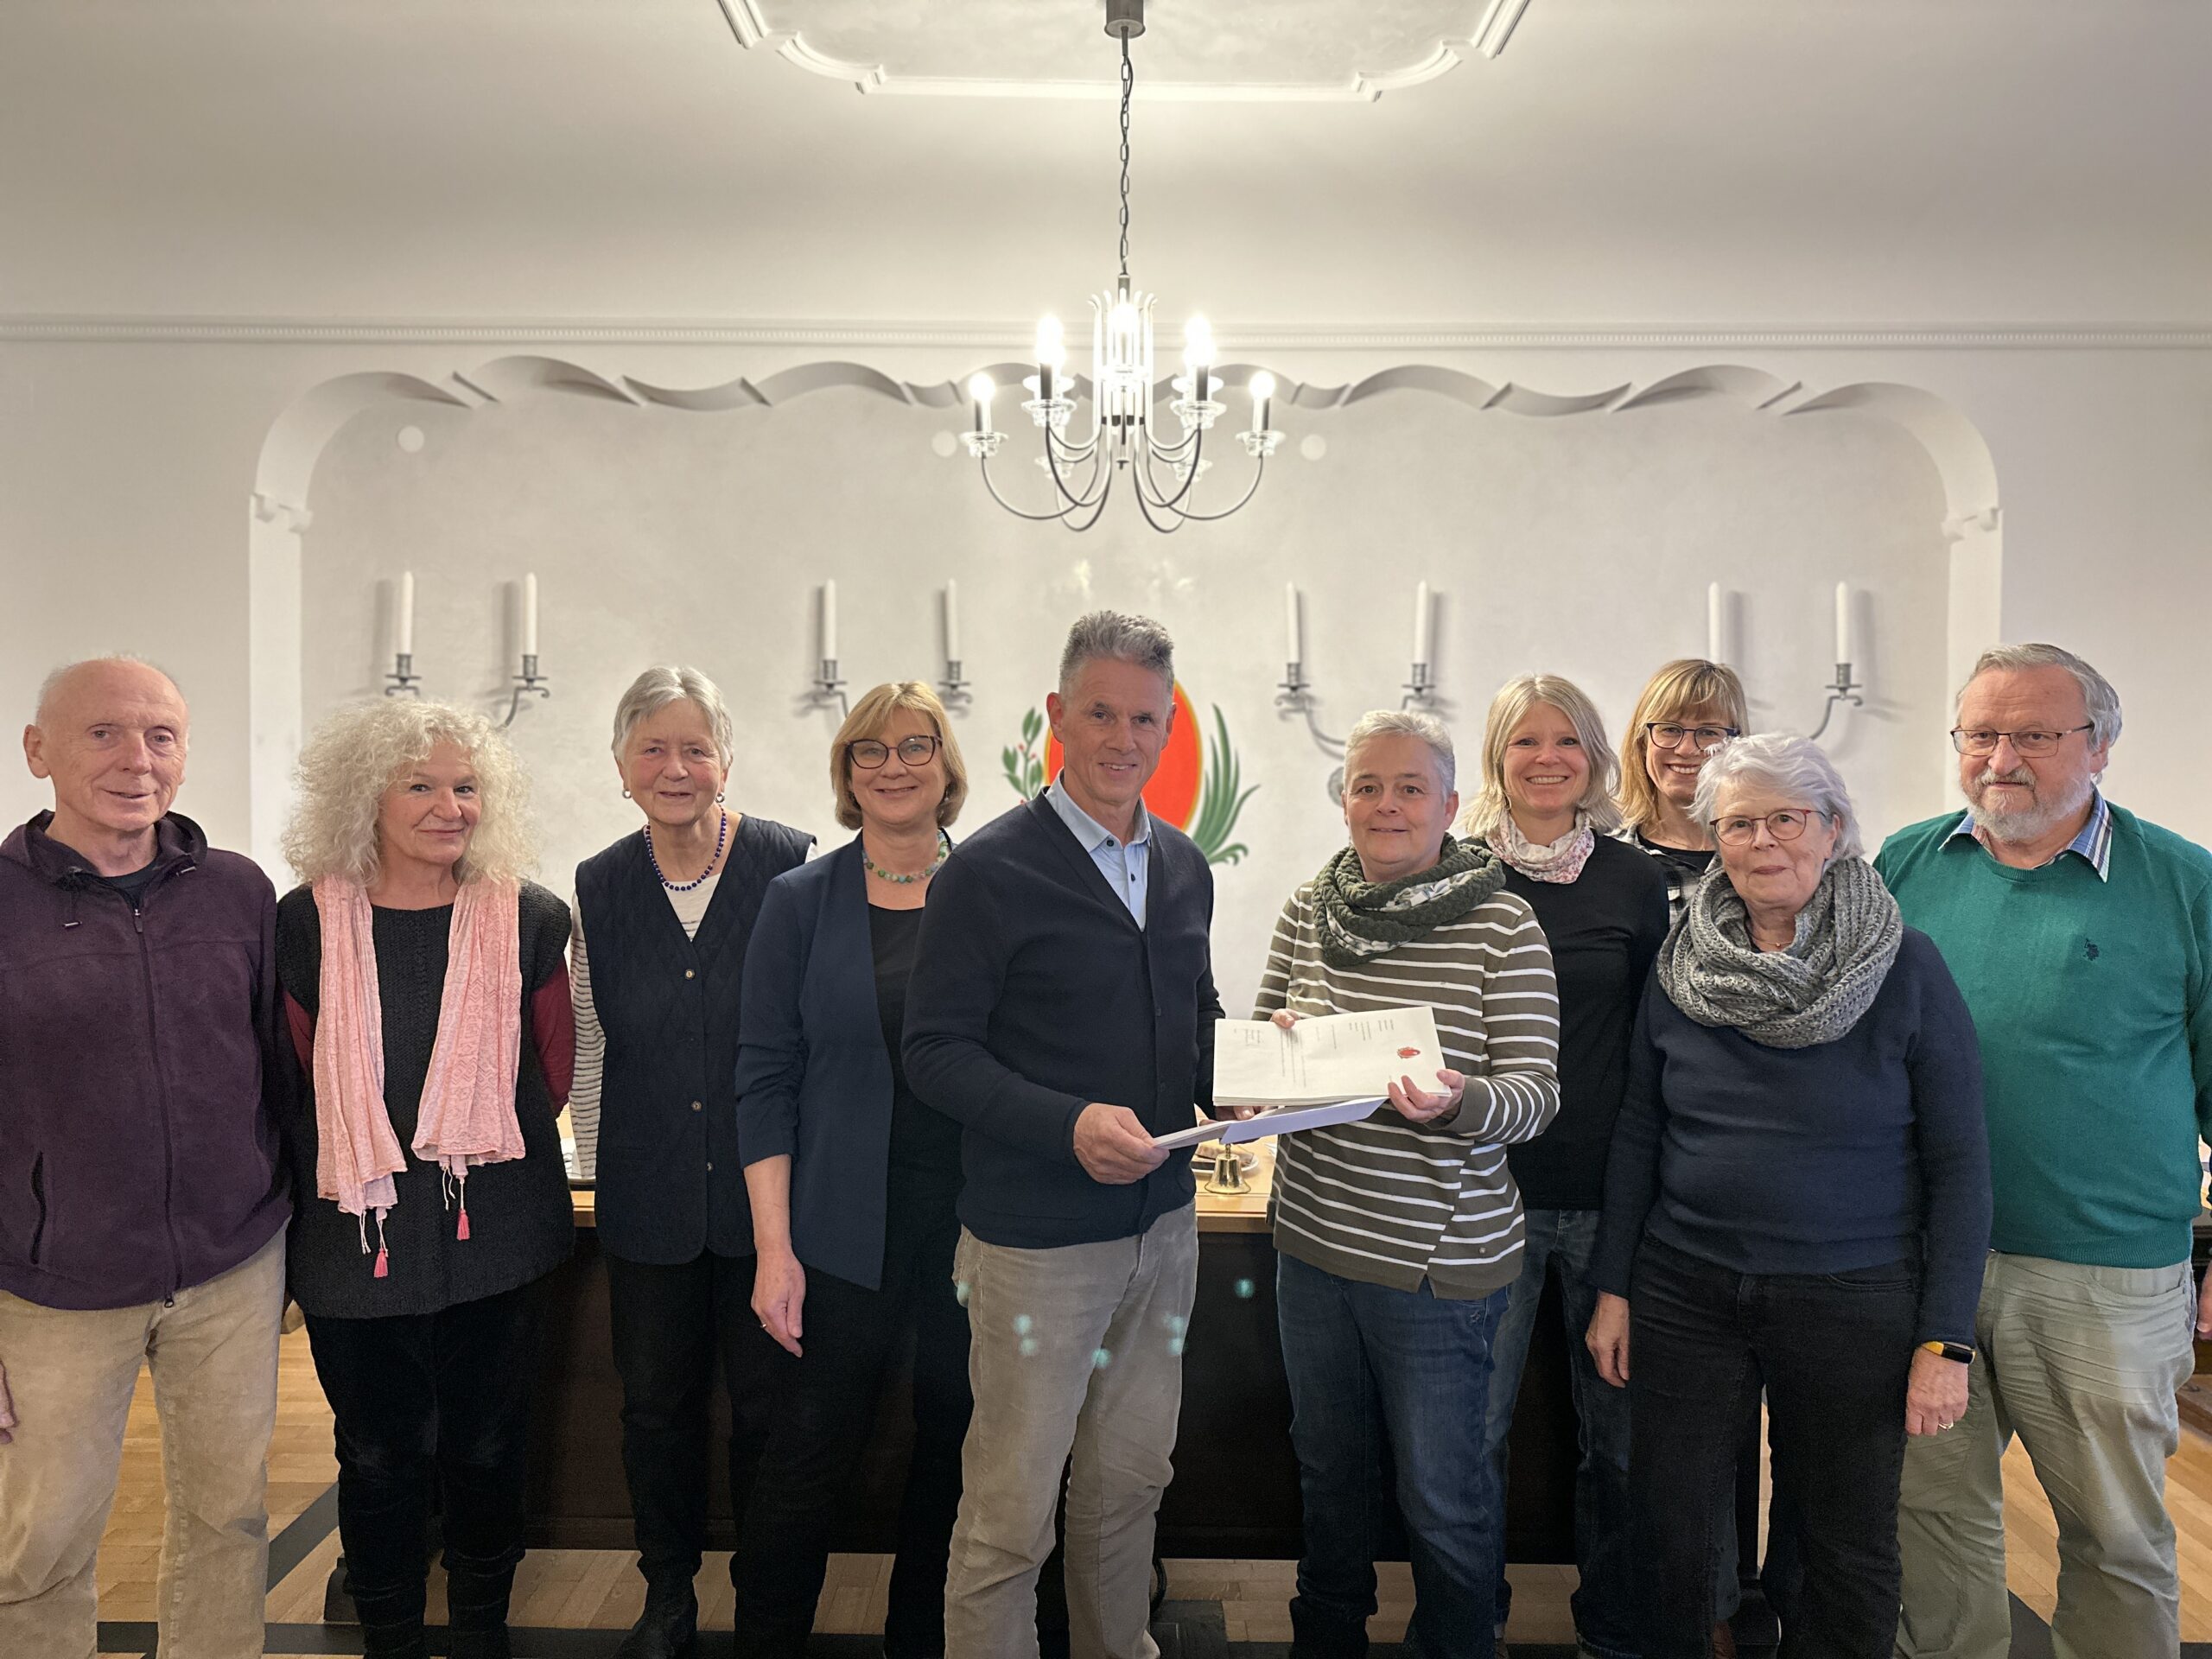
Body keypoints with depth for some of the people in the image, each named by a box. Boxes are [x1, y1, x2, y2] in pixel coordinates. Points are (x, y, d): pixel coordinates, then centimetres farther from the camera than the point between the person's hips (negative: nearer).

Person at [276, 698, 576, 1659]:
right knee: (380, 1453, 12)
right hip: (356, 1239, 0)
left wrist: (473, 1148, 5)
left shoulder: (529, 920, -1)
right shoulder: (308, 922, -2)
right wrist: (370, 1163, 3)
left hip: (497, 1230, 0)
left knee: (487, 1445, 13)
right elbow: (296, 1085, 5)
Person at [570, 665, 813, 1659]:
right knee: (657, 1406, 15)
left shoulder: (789, 866, -8)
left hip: (766, 1187, -2)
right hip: (650, 1199, 3)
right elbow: (588, 1046, 9)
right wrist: (600, 1165, 8)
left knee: (768, 1403, 9)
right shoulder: (599, 888, 2)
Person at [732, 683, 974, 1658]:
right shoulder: (802, 901, 0)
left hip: (978, 1226, 2)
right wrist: (774, 1246, -7)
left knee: (956, 1449, 13)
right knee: (808, 1460, 4)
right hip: (845, 1233, -1)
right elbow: (765, 1079, -1)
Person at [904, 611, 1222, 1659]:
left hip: (1163, 1220, 6)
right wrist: (1068, 1125, -26)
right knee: (1010, 1512, 6)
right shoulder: (989, 871, -13)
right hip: (1036, 1240, -6)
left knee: (1130, 1480, 22)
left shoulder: (1184, 866, 7)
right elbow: (935, 1051, -14)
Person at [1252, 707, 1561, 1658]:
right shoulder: (1308, 909, 2)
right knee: (1327, 1463, 23)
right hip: (1312, 1233, 5)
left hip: (1437, 1257, -4)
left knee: (1441, 1491, 10)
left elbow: (1537, 1094, -12)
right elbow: (1260, 1034, 13)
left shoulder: (1503, 926, -11)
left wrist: (1458, 1102, -32)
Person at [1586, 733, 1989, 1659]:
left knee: (1846, 1550, 12)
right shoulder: (1680, 968, 0)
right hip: (1687, 1287, 3)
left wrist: (1945, 1339, -9)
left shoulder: (1905, 968, -8)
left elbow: (1959, 1162, -6)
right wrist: (1613, 1288, 6)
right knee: (1665, 1529, 11)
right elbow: (1637, 1135, 6)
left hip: (1854, 1301, -2)